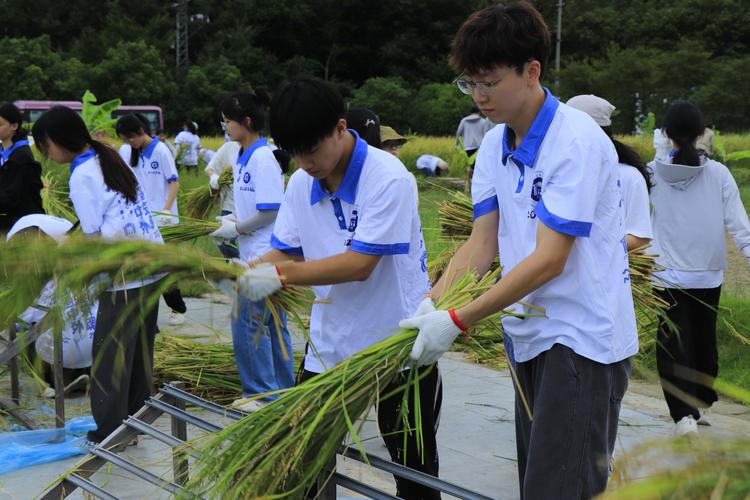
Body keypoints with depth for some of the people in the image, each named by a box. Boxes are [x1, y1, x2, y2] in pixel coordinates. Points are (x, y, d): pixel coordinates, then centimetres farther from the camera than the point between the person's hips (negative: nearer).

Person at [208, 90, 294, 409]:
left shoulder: (263, 158, -17)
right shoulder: (242, 158, 13)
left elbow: (269, 211, -20)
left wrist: (236, 228, -11)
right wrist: (232, 220, 5)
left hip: (264, 255, -10)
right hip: (253, 253, 10)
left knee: (247, 322, -4)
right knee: (271, 323, 15)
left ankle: (262, 392, 8)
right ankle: (283, 391, 25)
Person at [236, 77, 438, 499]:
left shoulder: (388, 177, -20)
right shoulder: (301, 184, 2)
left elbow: (359, 264, -25)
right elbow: (286, 252, 5)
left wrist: (280, 274, -28)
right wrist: (247, 270, -16)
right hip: (330, 342, 6)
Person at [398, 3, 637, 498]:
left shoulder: (577, 140, -18)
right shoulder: (494, 145, 7)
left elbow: (549, 259, -22)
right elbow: (483, 242, 5)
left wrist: (457, 320, -23)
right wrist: (432, 303, -12)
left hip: (584, 337, -8)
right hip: (532, 337, 8)